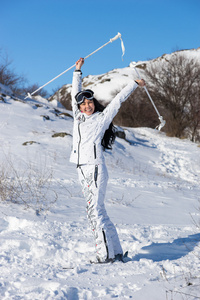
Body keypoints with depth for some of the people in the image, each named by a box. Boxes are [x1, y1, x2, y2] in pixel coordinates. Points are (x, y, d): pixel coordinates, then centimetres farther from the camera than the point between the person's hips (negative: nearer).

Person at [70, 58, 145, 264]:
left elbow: (118, 100, 8)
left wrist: (134, 84, 13)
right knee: (98, 213, 6)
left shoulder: (102, 119, 4)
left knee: (95, 212, -13)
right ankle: (116, 253, 11)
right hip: (83, 171, 6)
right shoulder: (78, 117, 17)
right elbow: (75, 93, 25)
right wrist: (78, 71, 31)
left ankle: (106, 256, -11)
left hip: (95, 170, -6)